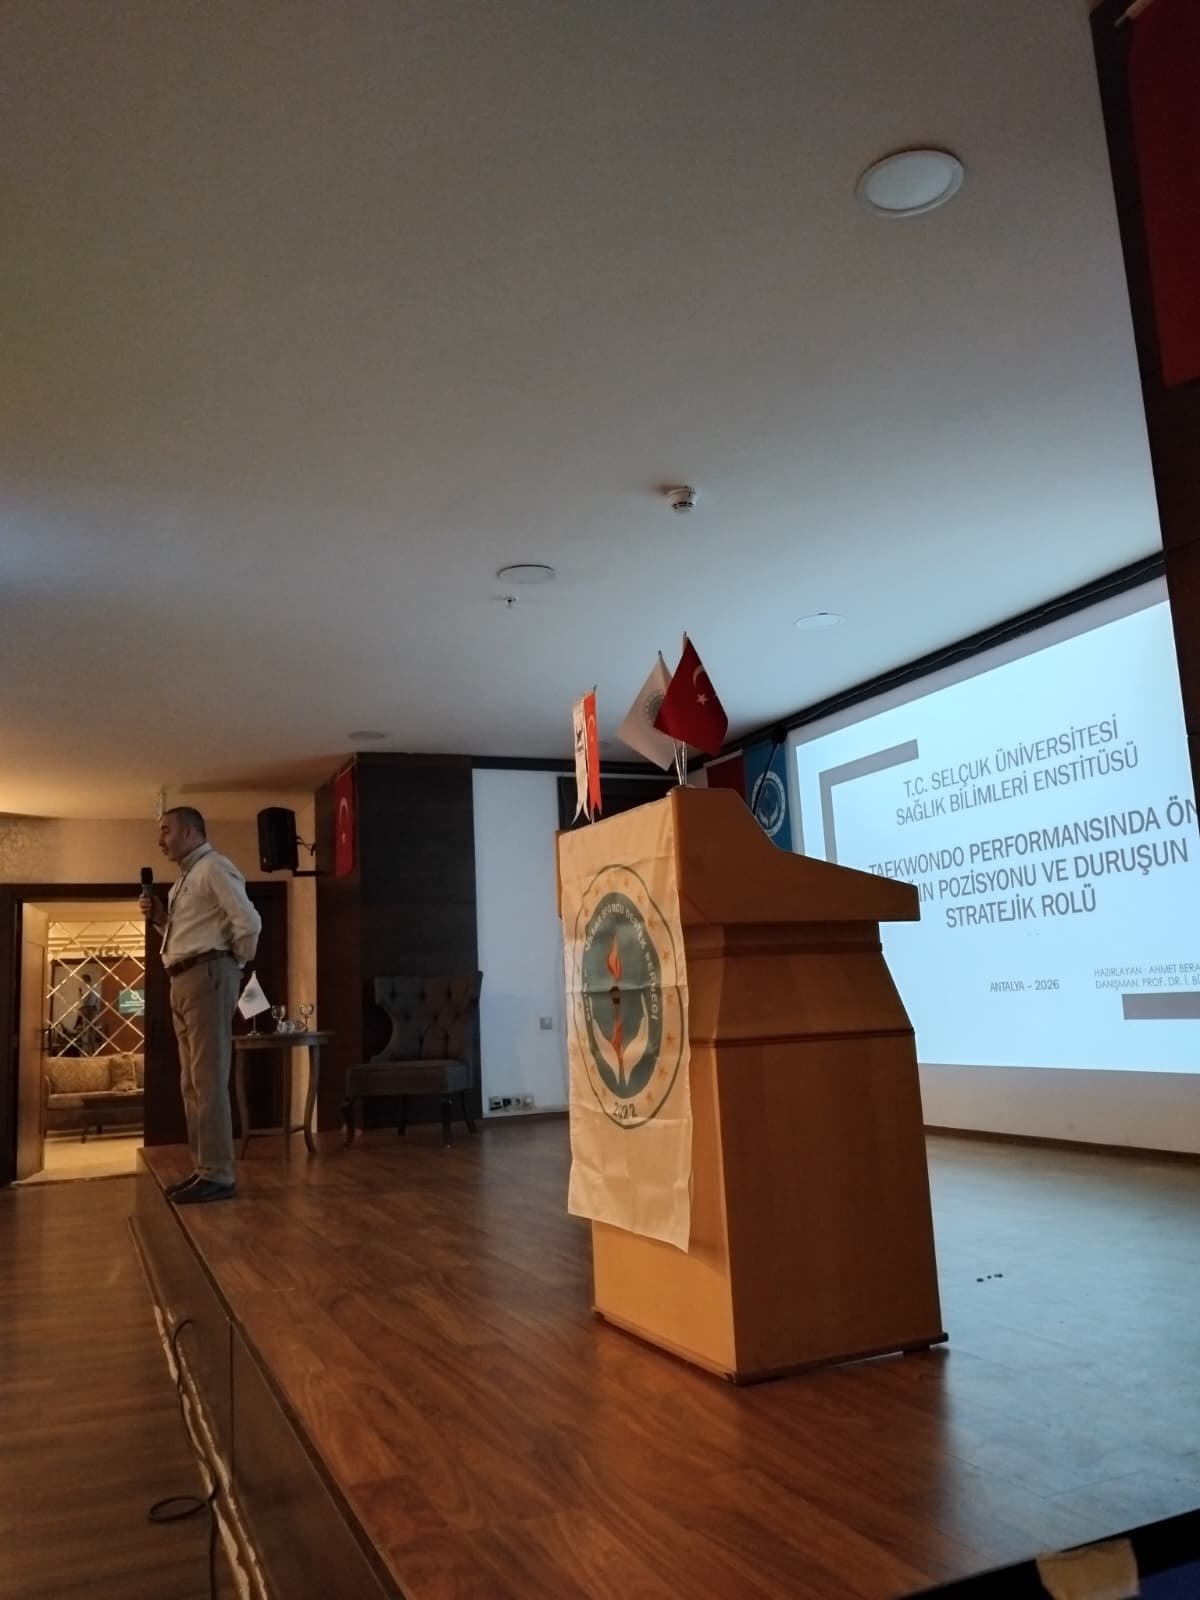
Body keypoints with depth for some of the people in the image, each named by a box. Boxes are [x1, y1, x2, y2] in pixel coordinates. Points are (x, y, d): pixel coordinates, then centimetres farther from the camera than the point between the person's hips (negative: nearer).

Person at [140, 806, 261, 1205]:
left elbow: (248, 922, -18)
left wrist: (240, 966, -5)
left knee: (208, 1079, -10)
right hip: (183, 980, 10)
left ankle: (218, 1175, -8)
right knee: (192, 1082, 12)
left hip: (206, 976, -10)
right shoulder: (185, 878, 22)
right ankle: (204, 1169, 19)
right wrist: (159, 917, 8)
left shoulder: (213, 867, -8)